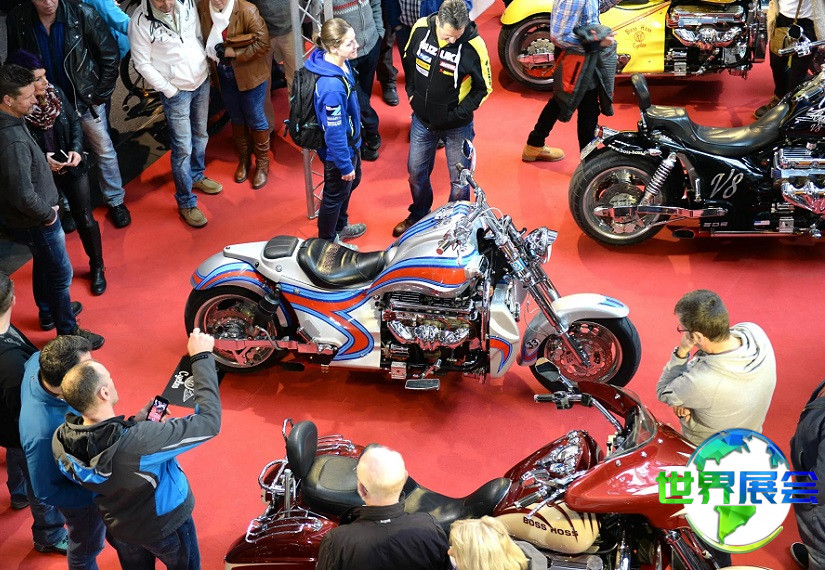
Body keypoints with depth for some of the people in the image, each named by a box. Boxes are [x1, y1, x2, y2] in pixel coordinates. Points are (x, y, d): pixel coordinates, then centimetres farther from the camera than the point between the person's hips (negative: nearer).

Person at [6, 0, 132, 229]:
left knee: (104, 150, 14)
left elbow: (110, 55, -11)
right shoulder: (17, 20, -15)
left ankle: (115, 201, 34)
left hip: (86, 99, -1)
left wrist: (100, 94, -7)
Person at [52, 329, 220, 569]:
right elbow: (209, 421, -37)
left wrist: (134, 423, -11)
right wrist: (202, 358, -32)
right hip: (165, 526, -5)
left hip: (118, 526, 5)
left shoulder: (61, 441, -26)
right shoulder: (140, 441, -45)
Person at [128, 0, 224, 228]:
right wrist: (168, 90, -12)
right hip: (176, 91, -5)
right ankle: (186, 203, 14)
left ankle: (197, 176, 46)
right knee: (183, 148, 0)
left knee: (200, 135, 22)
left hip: (202, 81, 5)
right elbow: (142, 63, -14)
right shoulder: (140, 21, -21)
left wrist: (207, 65, 3)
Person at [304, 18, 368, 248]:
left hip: (350, 141, 9)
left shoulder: (341, 63, -11)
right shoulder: (332, 86, -40)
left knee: (352, 182, 30)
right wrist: (345, 165, -19)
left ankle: (340, 225, 56)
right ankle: (327, 242, 42)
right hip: (338, 150, -9)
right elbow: (334, 132, -30)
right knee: (336, 194, 16)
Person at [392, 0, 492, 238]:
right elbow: (409, 59, 8)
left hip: (457, 126, -4)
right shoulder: (421, 28, -15)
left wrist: (459, 113, -13)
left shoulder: (474, 45, -25)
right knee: (416, 172, 21)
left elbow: (484, 87, -10)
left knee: (459, 181, 10)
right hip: (422, 119, 4)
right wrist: (412, 93, 6)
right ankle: (418, 215, 46)